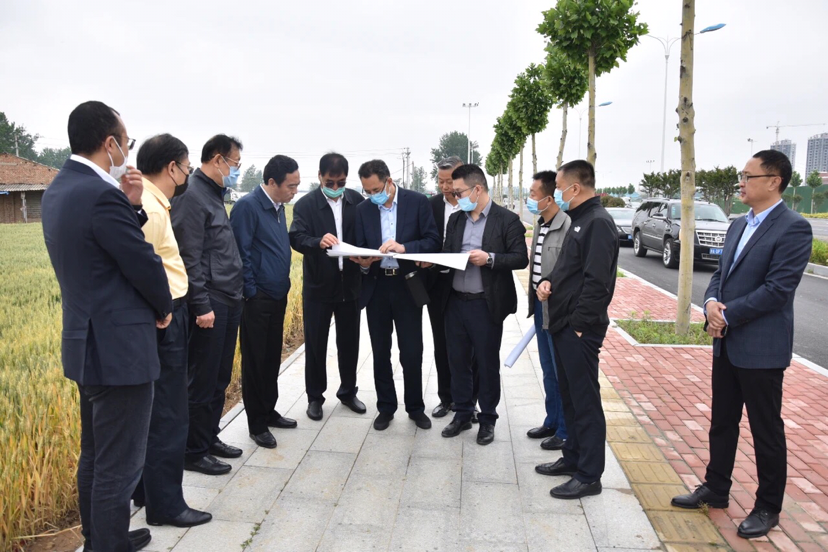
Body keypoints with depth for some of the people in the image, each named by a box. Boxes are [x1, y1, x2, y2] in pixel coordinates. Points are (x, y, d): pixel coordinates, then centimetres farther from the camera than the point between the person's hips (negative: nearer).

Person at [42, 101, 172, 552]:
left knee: (95, 456, 22)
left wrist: (131, 205, -1)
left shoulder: (58, 189, 9)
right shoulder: (101, 194, -22)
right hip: (119, 347, -10)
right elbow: (144, 264, -16)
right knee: (119, 465, 3)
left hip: (86, 343, 11)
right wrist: (163, 309, 1)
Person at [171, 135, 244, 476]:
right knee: (202, 382, 2)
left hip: (228, 303, 9)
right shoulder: (191, 197, -12)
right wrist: (202, 306, -18)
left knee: (219, 379, 16)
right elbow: (189, 258, -17)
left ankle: (210, 438, 30)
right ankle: (194, 452, 16)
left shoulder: (214, 195, 16)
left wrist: (234, 298, 13)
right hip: (209, 305, -9)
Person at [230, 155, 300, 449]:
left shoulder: (279, 207, 11)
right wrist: (251, 292, -14)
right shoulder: (247, 206, -14)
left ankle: (269, 411, 31)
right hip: (257, 299, -8)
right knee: (255, 361, 4)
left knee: (272, 358, 16)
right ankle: (256, 423, 17)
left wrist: (284, 285, 14)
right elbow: (241, 253, -16)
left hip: (278, 295, 8)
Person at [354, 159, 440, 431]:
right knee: (380, 352, 11)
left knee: (412, 352, 5)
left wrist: (404, 247, -25)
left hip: (407, 286, -2)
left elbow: (433, 241, -9)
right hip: (376, 287, 3)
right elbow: (360, 248, 6)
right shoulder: (363, 209, 4)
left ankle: (415, 407, 24)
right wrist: (363, 262, -17)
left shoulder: (417, 202, -5)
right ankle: (386, 407, 27)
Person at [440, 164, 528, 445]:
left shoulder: (507, 219, -6)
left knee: (487, 364, 8)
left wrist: (490, 258, -22)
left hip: (486, 305, -5)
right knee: (457, 361, 12)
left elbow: (521, 259, -9)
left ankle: (487, 419, 25)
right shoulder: (455, 219, 10)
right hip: (456, 302, 5)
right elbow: (447, 254, 14)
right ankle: (462, 413, 29)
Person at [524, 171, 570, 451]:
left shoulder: (567, 227, -19)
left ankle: (566, 431, 21)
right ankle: (552, 422, 35)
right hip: (541, 306, 9)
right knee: (548, 372, 20)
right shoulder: (540, 225, 9)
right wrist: (535, 301, 17)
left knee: (562, 373, 5)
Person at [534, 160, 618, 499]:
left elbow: (596, 280, -22)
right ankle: (572, 458, 32)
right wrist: (549, 281, 4)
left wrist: (579, 325, -20)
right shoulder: (579, 220, 16)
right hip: (563, 324, 10)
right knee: (569, 395, 18)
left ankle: (589, 476, 11)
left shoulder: (598, 222, -15)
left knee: (585, 401, -1)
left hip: (580, 329, -10)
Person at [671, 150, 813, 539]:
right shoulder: (738, 225, 12)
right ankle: (716, 489, 34)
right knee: (722, 422, 18)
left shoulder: (794, 228, -14)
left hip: (761, 348, -8)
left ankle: (768, 507, 25)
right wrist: (711, 302, -7)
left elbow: (778, 288, -21)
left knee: (766, 431, 8)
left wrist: (727, 315, -17)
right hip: (726, 343, 8)